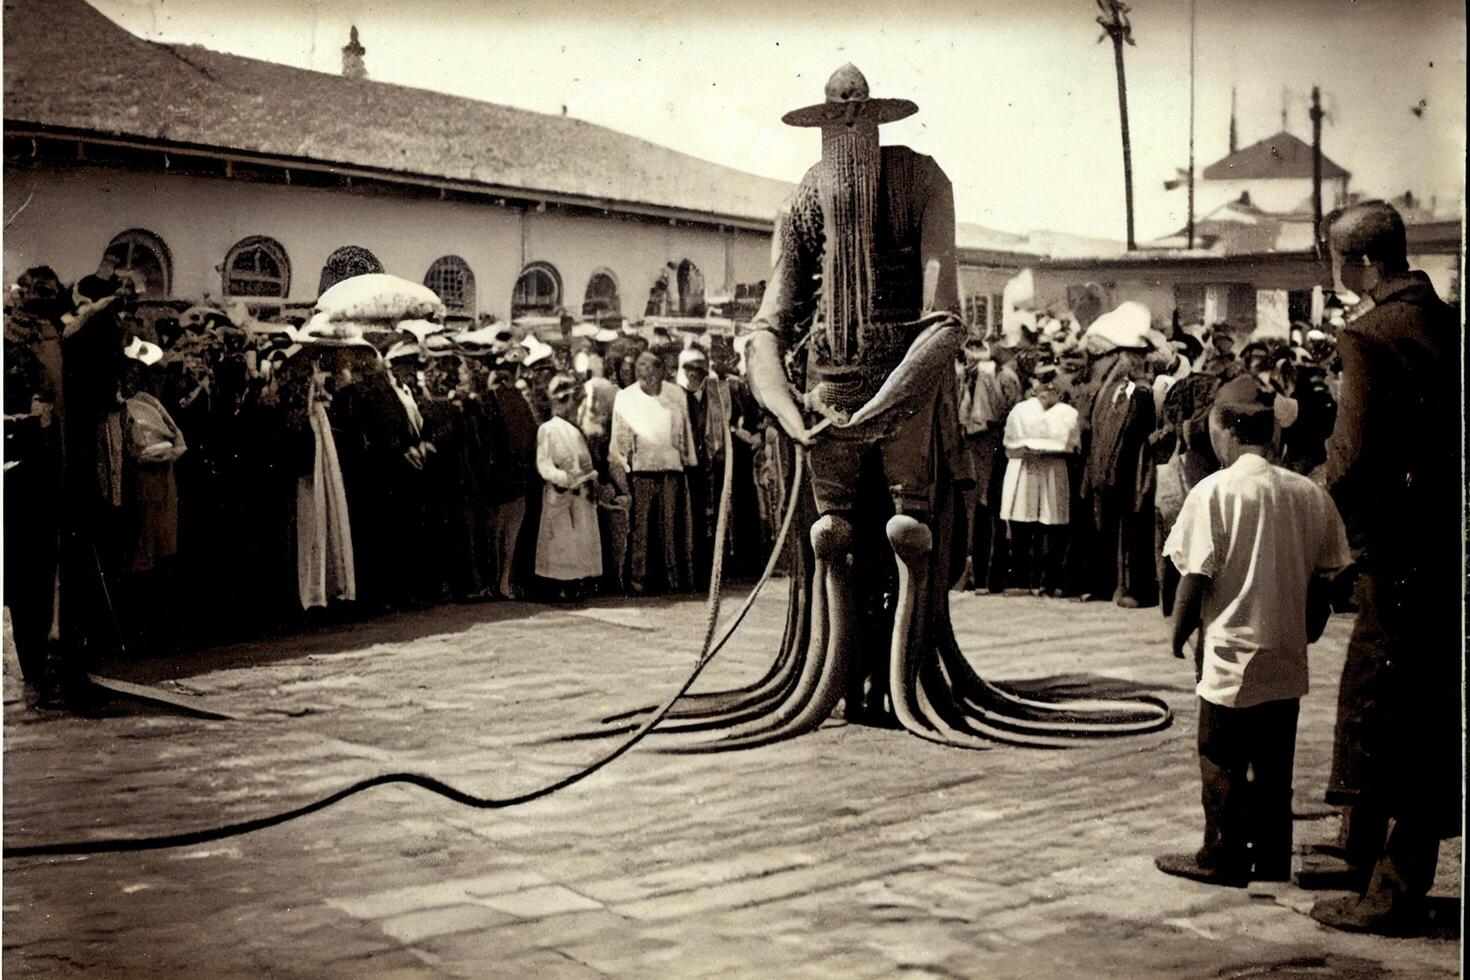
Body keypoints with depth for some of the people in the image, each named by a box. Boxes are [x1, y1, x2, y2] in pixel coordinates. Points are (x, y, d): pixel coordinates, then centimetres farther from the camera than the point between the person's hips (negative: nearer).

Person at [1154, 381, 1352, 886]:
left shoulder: (1215, 490, -14)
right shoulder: (1311, 494, 0)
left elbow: (1195, 576, -14)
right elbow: (1325, 579, 4)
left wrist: (1178, 634, 0)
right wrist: (1307, 633, 18)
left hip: (1231, 654, -5)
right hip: (1287, 656, 5)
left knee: (1223, 763, 8)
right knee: (1274, 764, 17)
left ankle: (1222, 858, 17)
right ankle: (1272, 856, 25)